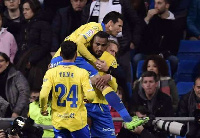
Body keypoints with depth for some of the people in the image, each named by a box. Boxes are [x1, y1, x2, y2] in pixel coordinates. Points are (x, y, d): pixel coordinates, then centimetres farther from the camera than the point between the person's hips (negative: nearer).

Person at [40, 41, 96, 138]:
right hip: (78, 121, -2)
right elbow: (90, 97, -15)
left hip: (58, 121, 2)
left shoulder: (51, 73, -5)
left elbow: (43, 95, -14)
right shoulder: (82, 73, -9)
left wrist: (43, 109, 5)